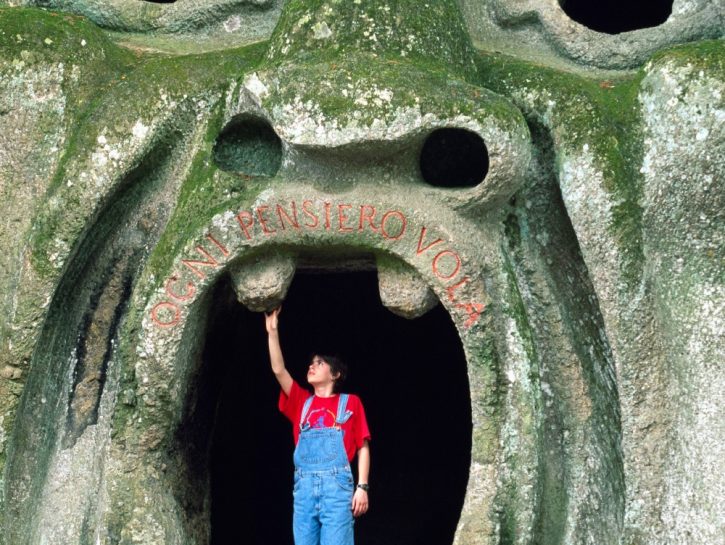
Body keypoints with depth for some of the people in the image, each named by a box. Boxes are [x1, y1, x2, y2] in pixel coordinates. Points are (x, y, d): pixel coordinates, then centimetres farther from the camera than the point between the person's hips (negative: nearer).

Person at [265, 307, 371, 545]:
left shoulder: (350, 402, 11)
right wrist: (273, 331, 6)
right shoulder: (302, 401, 21)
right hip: (304, 485, 4)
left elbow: (363, 447, 6)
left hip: (336, 483, -4)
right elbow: (279, 370, 11)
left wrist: (362, 486, -4)